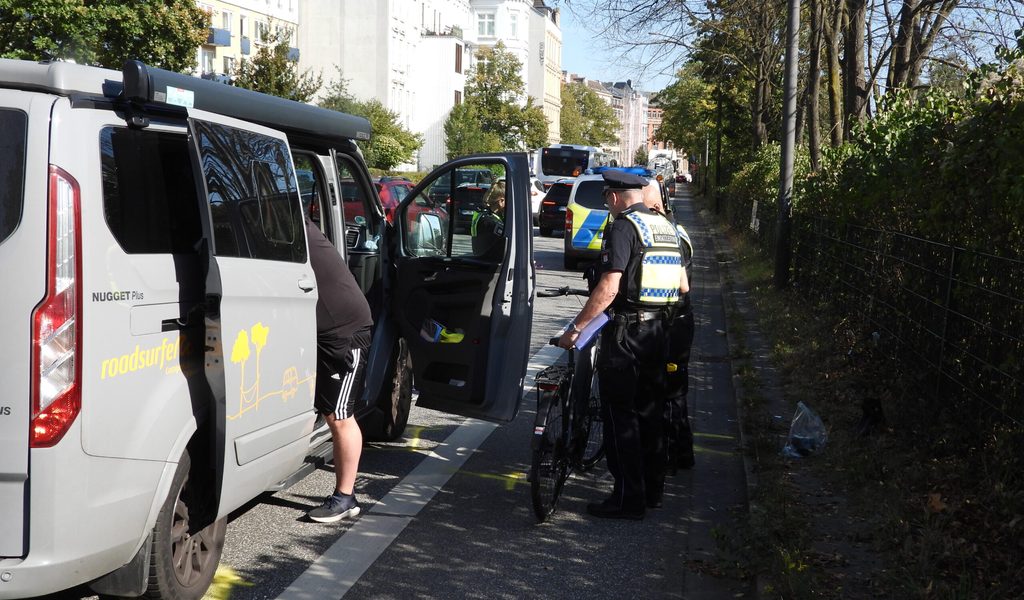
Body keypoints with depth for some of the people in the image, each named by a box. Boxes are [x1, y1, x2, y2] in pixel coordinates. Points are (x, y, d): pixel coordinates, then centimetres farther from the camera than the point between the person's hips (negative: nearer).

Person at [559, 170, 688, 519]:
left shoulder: (623, 227, -13)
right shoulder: (666, 227, 11)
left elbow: (609, 287, -22)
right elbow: (683, 286, 14)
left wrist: (575, 328, -18)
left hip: (625, 333, -8)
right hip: (657, 330, 8)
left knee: (620, 414, -1)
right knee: (648, 409, 16)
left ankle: (628, 498, 1)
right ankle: (652, 489, 25)